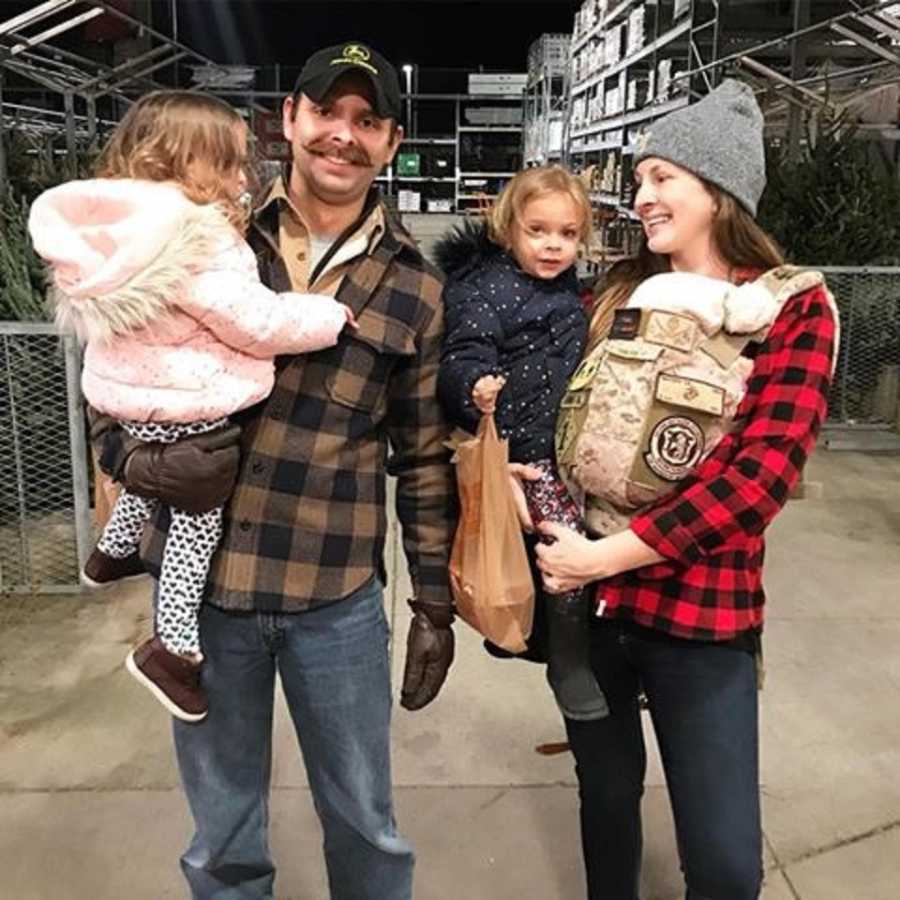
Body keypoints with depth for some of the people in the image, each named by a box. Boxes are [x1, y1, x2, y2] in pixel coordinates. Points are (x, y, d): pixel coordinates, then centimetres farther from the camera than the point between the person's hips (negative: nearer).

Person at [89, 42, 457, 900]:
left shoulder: (413, 286, 1)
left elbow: (424, 455, 4)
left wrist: (435, 602, 4)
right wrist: (142, 462, -17)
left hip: (338, 596, 0)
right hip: (202, 579, 1)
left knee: (364, 823, 17)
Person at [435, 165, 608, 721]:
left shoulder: (569, 294, 12)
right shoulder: (488, 286, -13)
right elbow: (464, 353, -24)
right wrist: (477, 388, -44)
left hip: (565, 440, 9)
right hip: (523, 444, -9)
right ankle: (569, 659, 4)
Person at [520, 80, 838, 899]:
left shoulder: (795, 308, -3)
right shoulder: (614, 296, 8)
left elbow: (762, 471, -14)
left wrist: (609, 554, -18)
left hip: (702, 610, -3)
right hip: (588, 595, 4)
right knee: (607, 791, 19)